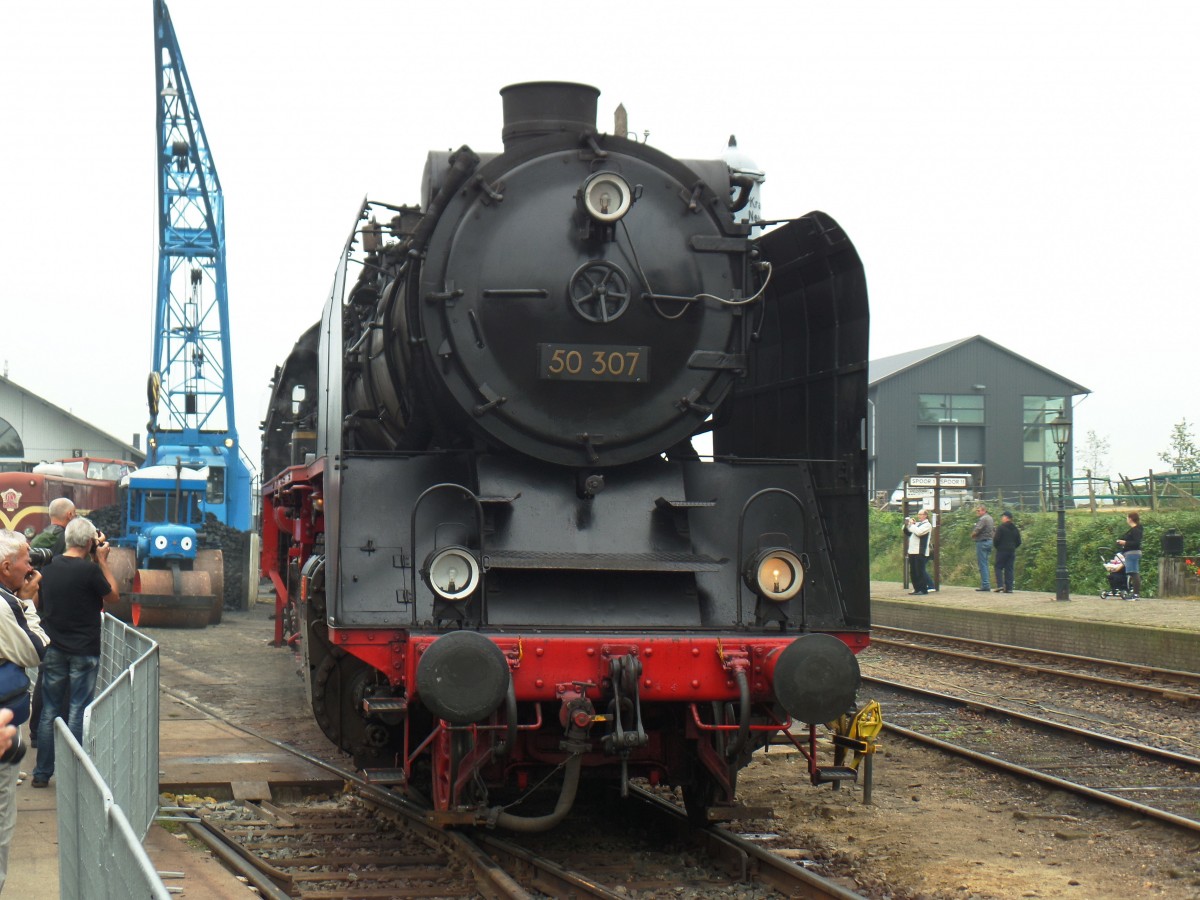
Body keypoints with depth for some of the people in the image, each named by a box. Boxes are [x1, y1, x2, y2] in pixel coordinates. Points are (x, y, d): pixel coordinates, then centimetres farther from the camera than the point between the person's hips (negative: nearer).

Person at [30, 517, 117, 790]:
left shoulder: (50, 568, 1)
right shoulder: (89, 570, -17)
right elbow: (112, 594, -4)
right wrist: (102, 560, 0)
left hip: (54, 651, 5)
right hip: (83, 652, -5)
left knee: (50, 710, 12)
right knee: (78, 711, 1)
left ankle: (42, 773, 16)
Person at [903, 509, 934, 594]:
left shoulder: (927, 525, -4)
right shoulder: (916, 524, 21)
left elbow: (918, 532, -20)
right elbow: (907, 531, 23)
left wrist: (911, 524, -10)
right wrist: (907, 524, 5)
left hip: (920, 552, -8)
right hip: (912, 551, 8)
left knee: (920, 571, -8)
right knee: (913, 572, 9)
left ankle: (923, 589, -5)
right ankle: (917, 589, 16)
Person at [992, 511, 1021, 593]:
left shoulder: (1000, 527, -9)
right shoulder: (1015, 529, 11)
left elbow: (996, 539, -12)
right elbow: (1019, 542, 12)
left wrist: (995, 546, 6)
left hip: (1002, 550, -5)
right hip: (1012, 552, 5)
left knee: (998, 568, 2)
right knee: (1009, 569, 5)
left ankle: (1000, 585, -12)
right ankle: (1009, 588, 0)